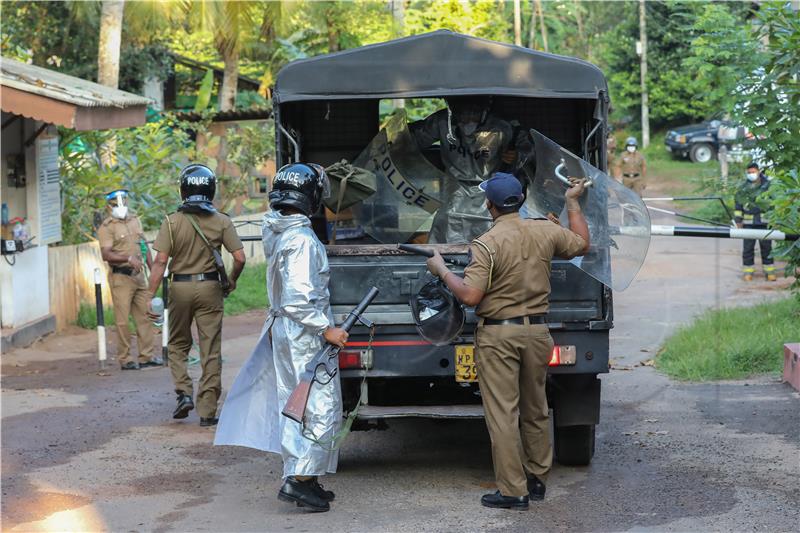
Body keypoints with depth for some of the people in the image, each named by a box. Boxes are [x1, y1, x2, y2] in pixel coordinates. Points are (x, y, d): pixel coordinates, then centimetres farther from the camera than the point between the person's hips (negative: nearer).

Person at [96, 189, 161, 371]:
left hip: (138, 275, 7)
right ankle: (125, 359, 2)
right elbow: (106, 254, -19)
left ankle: (146, 355, 15)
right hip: (121, 277, -7)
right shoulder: (106, 227, -8)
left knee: (144, 316, 8)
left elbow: (144, 246, 22)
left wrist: (152, 268, 18)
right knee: (123, 320, -4)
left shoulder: (135, 220, 14)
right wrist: (129, 258, -28)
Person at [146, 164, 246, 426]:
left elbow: (160, 262, -10)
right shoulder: (221, 222, -3)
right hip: (209, 287, 0)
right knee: (210, 351, 5)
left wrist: (152, 296, -6)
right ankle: (207, 411, 5)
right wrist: (232, 281, 11)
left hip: (180, 287, 0)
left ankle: (184, 392, 1)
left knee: (178, 345, 18)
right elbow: (240, 257, -7)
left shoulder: (172, 222, -6)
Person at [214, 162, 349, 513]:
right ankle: (298, 480, -8)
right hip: (305, 335, -9)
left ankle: (298, 477, 20)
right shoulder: (302, 240, -21)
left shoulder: (275, 231, 6)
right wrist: (326, 330, -20)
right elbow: (298, 299, -26)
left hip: (283, 330, 9)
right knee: (320, 409, -4)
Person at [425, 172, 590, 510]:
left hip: (498, 336, -6)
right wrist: (573, 203, 30)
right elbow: (582, 244, 20)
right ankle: (537, 479, 28)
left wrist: (441, 270, -5)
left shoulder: (486, 245, -15)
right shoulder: (545, 232, 1)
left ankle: (513, 491, -1)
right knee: (535, 410, 18)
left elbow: (470, 296, -19)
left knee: (502, 413, -1)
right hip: (537, 331, 6)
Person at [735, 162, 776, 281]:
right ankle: (748, 271, 9)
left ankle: (769, 271, 10)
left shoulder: (767, 185, 3)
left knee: (766, 247, 2)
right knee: (748, 247, 1)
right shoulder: (743, 187, 4)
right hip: (748, 222, 0)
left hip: (764, 221, 0)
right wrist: (738, 219, 3)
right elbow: (738, 203, 8)